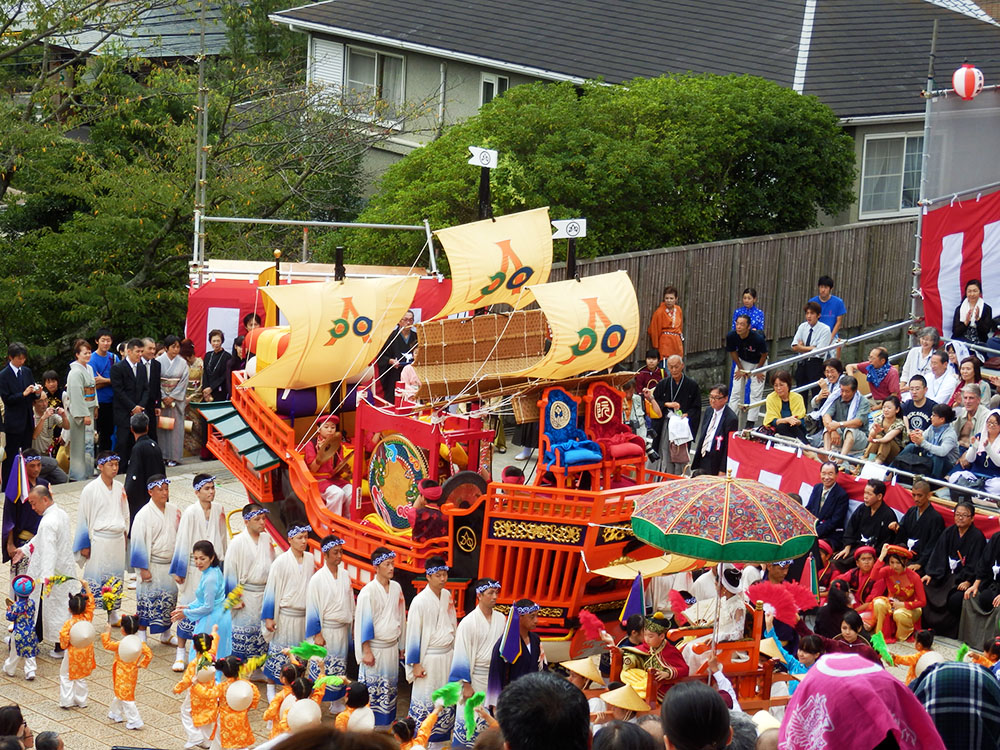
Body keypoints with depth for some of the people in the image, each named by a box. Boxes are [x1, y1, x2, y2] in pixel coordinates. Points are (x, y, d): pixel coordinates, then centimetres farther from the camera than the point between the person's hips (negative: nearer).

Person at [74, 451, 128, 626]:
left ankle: (114, 613, 22)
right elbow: (83, 517, -5)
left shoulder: (120, 488, 7)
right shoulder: (90, 489, -9)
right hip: (99, 539, -5)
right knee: (94, 578, -4)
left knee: (117, 577, 11)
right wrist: (85, 544, -6)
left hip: (118, 539, 5)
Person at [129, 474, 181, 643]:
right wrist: (143, 568, -14)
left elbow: (180, 536, 12)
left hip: (171, 564, 5)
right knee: (147, 601, 2)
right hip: (152, 565, -5)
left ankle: (166, 635, 30)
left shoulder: (174, 511, 3)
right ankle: (142, 638, 14)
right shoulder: (143, 515, -14)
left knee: (169, 600, 15)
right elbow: (139, 543, -12)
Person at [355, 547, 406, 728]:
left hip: (392, 647, 6)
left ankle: (386, 723, 21)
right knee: (372, 689, -2)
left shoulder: (396, 588, 5)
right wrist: (366, 651, -12)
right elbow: (363, 622, -11)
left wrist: (401, 645, 16)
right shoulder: (368, 591, -12)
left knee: (389, 689, 11)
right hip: (375, 648, -6)